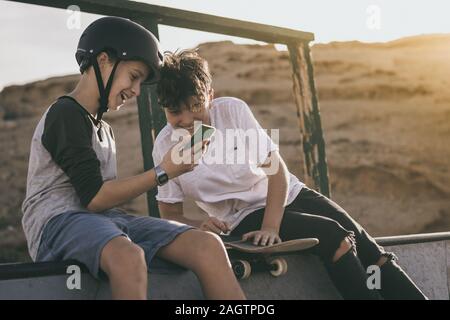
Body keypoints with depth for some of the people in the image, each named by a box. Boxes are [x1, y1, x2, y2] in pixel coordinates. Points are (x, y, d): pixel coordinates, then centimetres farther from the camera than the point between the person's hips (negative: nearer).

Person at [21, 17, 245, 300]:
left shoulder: (104, 130, 26)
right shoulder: (65, 113, -4)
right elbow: (94, 197, -10)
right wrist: (163, 173, -4)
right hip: (60, 221, -8)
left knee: (207, 245, -17)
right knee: (129, 258, -42)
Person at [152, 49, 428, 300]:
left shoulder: (232, 109, -12)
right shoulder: (165, 146, -11)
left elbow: (276, 168, -12)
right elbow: (170, 214, -3)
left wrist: (270, 226, -25)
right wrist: (199, 226, -26)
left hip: (287, 194, 2)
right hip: (245, 217, -2)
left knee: (364, 245, -16)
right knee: (333, 236, -28)